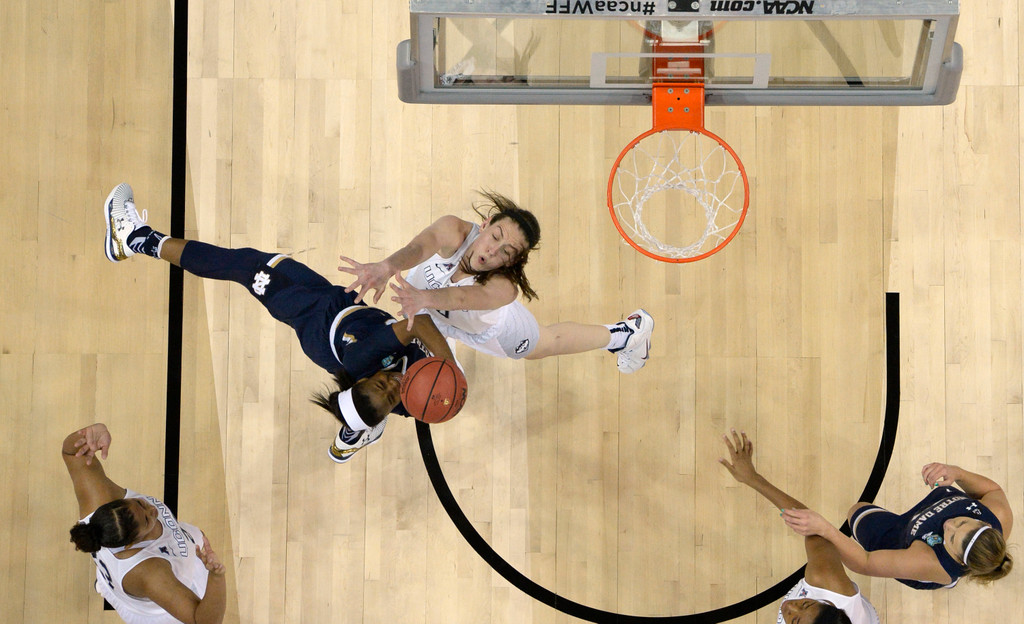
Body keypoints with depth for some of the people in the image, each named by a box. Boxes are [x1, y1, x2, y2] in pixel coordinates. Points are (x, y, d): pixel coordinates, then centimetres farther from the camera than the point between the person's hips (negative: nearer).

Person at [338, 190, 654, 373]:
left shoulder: (504, 288, -48)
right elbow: (423, 244, -67)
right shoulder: (453, 230, -44)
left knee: (546, 344, 27)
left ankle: (623, 333, 55)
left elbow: (467, 297, -71)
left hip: (488, 329, 0)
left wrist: (425, 298, -92)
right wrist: (388, 267, -90)